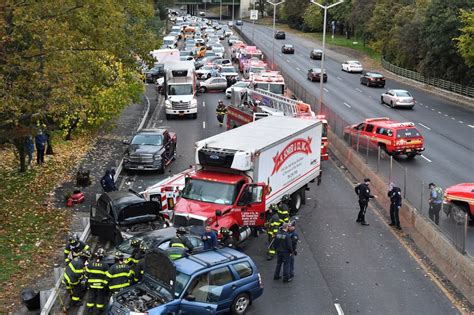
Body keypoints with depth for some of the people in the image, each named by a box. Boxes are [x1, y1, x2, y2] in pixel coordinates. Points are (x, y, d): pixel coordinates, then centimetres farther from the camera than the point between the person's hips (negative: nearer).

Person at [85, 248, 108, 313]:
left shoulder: (90, 264, -9)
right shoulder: (105, 265, -15)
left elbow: (87, 274, -1)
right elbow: (106, 276, -9)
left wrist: (87, 281, 13)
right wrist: (106, 284, 4)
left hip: (91, 284, 2)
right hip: (101, 284, -2)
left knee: (91, 295, 16)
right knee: (100, 296, 11)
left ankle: (90, 308, 24)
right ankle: (100, 309, 20)